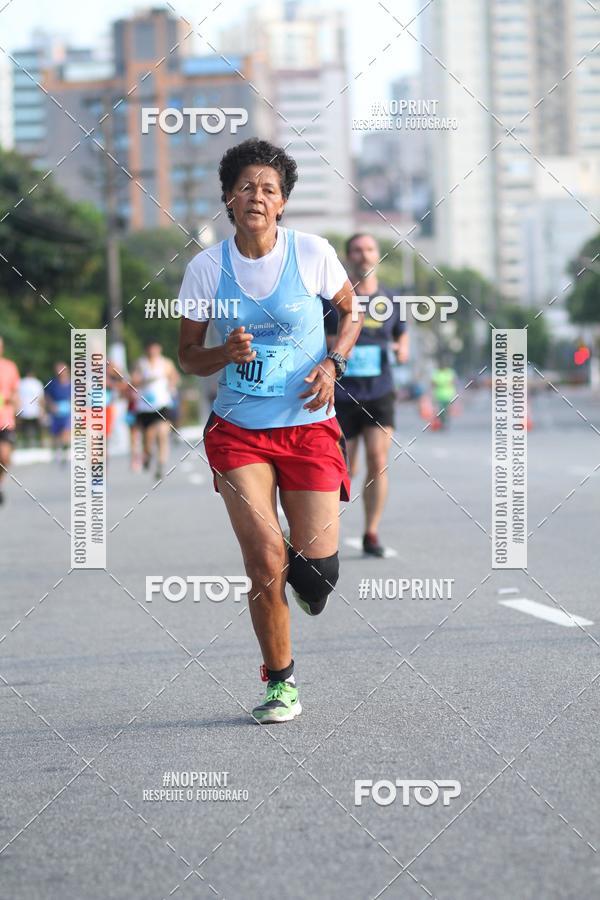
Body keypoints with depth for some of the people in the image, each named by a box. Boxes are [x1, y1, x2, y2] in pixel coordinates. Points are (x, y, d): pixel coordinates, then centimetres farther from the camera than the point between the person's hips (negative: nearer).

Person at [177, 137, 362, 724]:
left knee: (316, 569, -6)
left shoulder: (312, 252, -4)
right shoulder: (206, 267, -2)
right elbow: (188, 357, 6)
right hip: (237, 429, 0)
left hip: (309, 426, 0)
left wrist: (333, 363, -5)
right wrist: (225, 353, -16)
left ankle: (296, 572, 35)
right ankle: (280, 682, 7)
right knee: (266, 559, -13)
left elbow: (351, 310, 13)